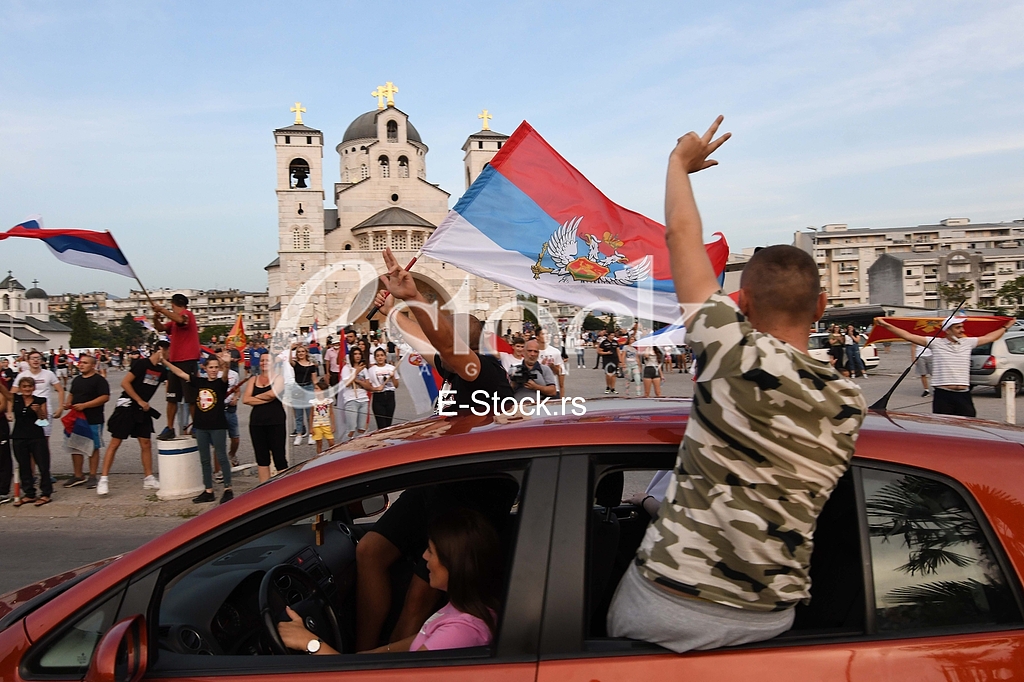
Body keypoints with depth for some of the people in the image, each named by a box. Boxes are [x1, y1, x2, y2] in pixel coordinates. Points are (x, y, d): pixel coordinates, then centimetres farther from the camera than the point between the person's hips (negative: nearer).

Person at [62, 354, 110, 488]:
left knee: (93, 448, 1)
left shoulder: (99, 380, -9)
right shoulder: (76, 380, 15)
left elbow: (105, 397, -18)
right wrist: (68, 403, 6)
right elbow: (71, 394, 28)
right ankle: (78, 476, 22)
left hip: (93, 420, -7)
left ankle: (92, 477, 9)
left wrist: (84, 405, -22)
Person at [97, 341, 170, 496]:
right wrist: (140, 401, -15)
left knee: (146, 443, 5)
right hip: (127, 406, -7)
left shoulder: (161, 370, 7)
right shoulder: (141, 363, -13)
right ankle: (103, 479, 0)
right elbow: (125, 383, -16)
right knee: (115, 443, -4)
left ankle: (149, 479, 12)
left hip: (142, 410, 7)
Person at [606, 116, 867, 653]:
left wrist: (680, 161, 7)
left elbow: (682, 233, -10)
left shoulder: (735, 355, -20)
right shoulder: (848, 406, -4)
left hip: (668, 607, -5)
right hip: (770, 620, 6)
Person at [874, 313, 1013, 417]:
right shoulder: (935, 343, -1)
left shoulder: (968, 342, 12)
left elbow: (989, 337, 30)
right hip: (943, 395, -4)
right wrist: (886, 325, -10)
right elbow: (908, 336, -6)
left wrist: (1005, 327, 39)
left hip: (964, 395, 4)